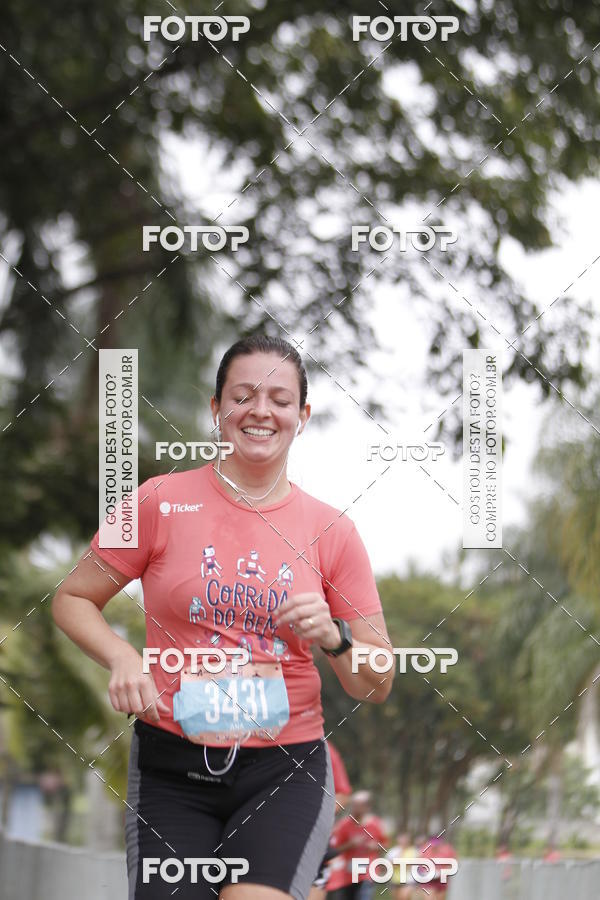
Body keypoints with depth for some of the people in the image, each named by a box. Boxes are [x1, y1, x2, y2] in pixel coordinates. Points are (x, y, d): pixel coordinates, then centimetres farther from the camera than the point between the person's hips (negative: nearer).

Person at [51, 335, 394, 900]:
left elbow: (376, 688, 8)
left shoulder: (331, 531, 5)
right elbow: (72, 600, 9)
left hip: (284, 771, 0)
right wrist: (122, 658, -10)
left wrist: (332, 637, -12)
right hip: (172, 770, 1)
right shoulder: (162, 502, 1)